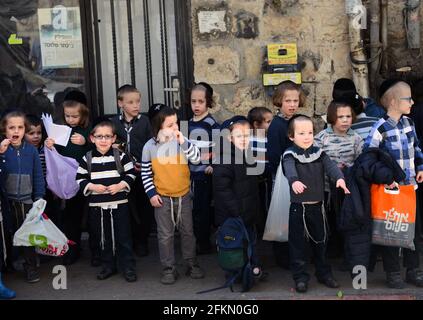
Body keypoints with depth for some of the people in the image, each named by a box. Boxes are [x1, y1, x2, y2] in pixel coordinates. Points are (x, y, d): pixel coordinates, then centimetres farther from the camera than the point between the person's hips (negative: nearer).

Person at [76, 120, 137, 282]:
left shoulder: (121, 156, -3)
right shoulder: (87, 159, 0)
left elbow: (130, 174, 1)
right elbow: (80, 179, 3)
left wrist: (120, 185, -13)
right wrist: (92, 187, -12)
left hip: (119, 203, -2)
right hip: (97, 205, 2)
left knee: (123, 237, 4)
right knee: (103, 237, 12)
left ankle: (128, 267, 15)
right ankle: (108, 266, 26)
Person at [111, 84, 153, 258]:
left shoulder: (144, 121, 1)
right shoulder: (114, 122, 3)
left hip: (143, 171, 0)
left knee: (144, 207, 5)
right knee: (128, 207, 6)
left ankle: (142, 242, 17)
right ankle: (130, 241, 20)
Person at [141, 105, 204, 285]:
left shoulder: (182, 141, -6)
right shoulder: (150, 147, -8)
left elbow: (196, 159, -17)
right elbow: (145, 173, -1)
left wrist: (183, 143, -26)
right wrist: (151, 194, -7)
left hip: (183, 195, 1)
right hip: (162, 197, -1)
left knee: (188, 231, 12)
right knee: (165, 235, 5)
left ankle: (191, 264, 26)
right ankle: (169, 269, 16)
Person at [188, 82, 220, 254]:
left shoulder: (211, 123, -11)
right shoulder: (189, 123, 10)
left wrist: (214, 165, -18)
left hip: (205, 172, -6)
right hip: (191, 172, 6)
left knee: (202, 208, -1)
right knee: (195, 208, 12)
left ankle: (204, 243, 12)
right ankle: (198, 240, 24)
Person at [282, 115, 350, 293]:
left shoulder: (318, 153, 5)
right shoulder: (290, 155, -8)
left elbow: (330, 165, -11)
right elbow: (289, 168, -29)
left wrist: (339, 178, -32)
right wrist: (294, 180, -51)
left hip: (317, 205, 4)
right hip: (298, 206, -4)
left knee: (320, 240, 15)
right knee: (297, 242, 2)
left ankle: (324, 273, 29)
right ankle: (300, 277, 12)